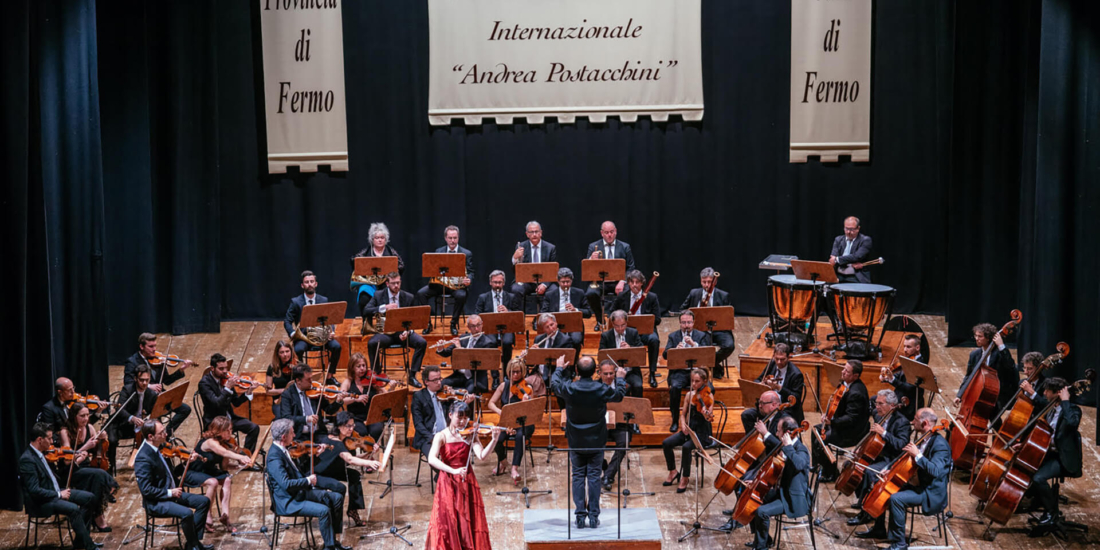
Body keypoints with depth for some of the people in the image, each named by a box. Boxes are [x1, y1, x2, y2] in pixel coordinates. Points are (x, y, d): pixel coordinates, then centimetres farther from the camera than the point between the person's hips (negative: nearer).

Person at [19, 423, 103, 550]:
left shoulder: (40, 453, 6)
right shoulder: (27, 459, -23)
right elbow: (34, 491, -26)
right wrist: (59, 495, -21)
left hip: (54, 492, 10)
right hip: (41, 502, -10)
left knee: (89, 497, 4)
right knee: (73, 508, -30)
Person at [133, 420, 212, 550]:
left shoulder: (159, 447, 2)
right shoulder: (143, 458, -24)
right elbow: (146, 490, -25)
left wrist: (189, 461, 5)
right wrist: (169, 493, -21)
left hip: (171, 493, 9)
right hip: (157, 502, -9)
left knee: (204, 501, 4)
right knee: (187, 513, -29)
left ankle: (193, 539, 9)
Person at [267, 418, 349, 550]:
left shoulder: (282, 449, 6)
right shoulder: (274, 456, -24)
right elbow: (286, 484, -33)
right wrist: (308, 480, -21)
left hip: (300, 492, 10)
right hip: (288, 501, -10)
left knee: (337, 498, 5)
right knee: (324, 510, -27)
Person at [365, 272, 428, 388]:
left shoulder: (409, 297, 6)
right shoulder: (378, 295, 4)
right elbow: (366, 311, -9)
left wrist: (407, 332, -15)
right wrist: (384, 308, -21)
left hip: (403, 331, 1)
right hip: (386, 332, -1)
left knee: (422, 343, -26)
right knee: (372, 343, -33)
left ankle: (412, 375, -15)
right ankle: (377, 373, -13)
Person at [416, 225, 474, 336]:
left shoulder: (466, 254, 5)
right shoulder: (439, 252, 11)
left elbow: (470, 273, 0)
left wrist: (468, 280, -24)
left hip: (457, 284, -2)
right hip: (440, 282, 2)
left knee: (461, 296, -36)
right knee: (420, 293, -21)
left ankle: (454, 324, -14)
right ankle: (427, 324, -8)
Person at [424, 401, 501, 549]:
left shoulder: (470, 435, 3)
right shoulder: (441, 436, -3)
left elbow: (481, 456, -12)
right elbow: (432, 459, -19)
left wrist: (494, 440, -27)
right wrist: (453, 471, -31)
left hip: (467, 482, 2)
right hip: (448, 483, -2)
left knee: (469, 522, 3)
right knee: (448, 523, -5)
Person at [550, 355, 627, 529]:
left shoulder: (569, 388, -16)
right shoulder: (602, 389, -17)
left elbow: (553, 385, 8)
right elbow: (619, 394, 5)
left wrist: (559, 368, 25)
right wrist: (620, 378, 24)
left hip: (575, 441, 1)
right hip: (596, 441, 0)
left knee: (578, 476, 9)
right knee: (594, 477, 7)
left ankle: (580, 516, 6)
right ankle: (594, 516, 7)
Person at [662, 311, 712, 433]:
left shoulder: (701, 336, 11)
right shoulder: (673, 336, 12)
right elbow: (665, 355, -1)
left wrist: (693, 344, -20)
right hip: (679, 371, 0)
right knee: (674, 387, -33)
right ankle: (675, 421, -19)